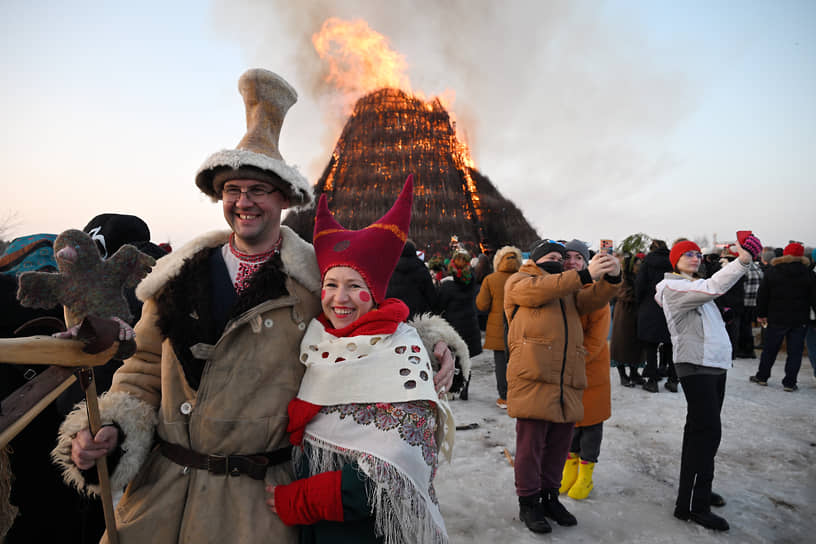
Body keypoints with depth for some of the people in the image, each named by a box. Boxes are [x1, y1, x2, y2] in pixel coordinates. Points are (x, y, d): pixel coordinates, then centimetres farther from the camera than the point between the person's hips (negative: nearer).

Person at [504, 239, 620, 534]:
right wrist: (585, 274, -19)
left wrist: (611, 277, -10)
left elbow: (594, 299, 10)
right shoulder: (519, 281, 9)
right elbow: (541, 290, -13)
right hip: (533, 377, -6)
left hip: (568, 382, 6)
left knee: (559, 443, 13)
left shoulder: (570, 286, 28)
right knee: (530, 443, 1)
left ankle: (550, 497, 30)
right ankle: (528, 503, 16)